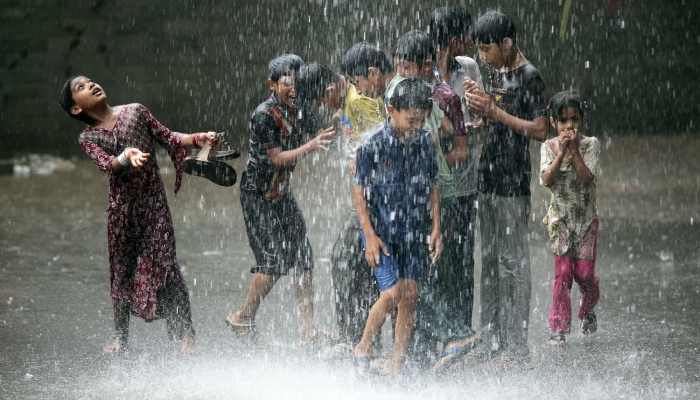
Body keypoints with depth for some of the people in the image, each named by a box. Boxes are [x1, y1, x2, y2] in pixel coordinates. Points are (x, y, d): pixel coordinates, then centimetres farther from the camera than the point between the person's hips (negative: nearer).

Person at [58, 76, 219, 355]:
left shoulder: (135, 112, 5)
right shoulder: (88, 139, 2)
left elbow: (167, 137, 8)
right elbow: (106, 164, -15)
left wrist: (198, 139, -7)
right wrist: (125, 157, -36)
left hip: (153, 199, -1)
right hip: (121, 206, 1)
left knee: (164, 263, -7)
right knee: (122, 267, 6)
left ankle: (185, 334, -5)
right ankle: (120, 335, 19)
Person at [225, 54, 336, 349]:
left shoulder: (301, 110, 3)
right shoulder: (265, 115, -19)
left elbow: (317, 139, 2)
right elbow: (277, 158, -23)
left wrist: (331, 131, -18)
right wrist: (310, 147, -34)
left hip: (282, 192, 7)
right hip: (259, 194, -7)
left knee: (302, 257, 1)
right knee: (273, 259, -12)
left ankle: (309, 330, 3)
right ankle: (243, 319, 6)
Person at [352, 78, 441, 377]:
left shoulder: (424, 141, 1)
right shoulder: (373, 144, -14)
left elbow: (432, 185, 12)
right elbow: (358, 189, -9)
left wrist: (436, 227, 6)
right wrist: (370, 235, -13)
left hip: (410, 230, 5)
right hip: (380, 229, -5)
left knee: (410, 294, -2)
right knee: (392, 292, -15)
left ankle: (396, 370, 4)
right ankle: (363, 351, 6)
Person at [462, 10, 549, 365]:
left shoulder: (529, 76, -11)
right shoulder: (497, 73, 14)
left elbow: (539, 130, -15)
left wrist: (494, 111, -17)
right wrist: (477, 102, 2)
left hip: (514, 184, -9)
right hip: (489, 179, 9)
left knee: (513, 262, -6)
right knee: (490, 261, 11)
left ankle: (517, 346, -2)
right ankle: (491, 340, 17)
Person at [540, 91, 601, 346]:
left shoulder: (590, 145, -6)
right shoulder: (548, 147, -3)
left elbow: (588, 178, -18)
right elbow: (547, 179, -17)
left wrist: (574, 150, -22)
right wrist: (561, 152, -23)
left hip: (586, 217, 0)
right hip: (560, 217, 0)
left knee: (585, 272, -1)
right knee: (562, 272, -7)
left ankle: (587, 311, 30)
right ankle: (559, 329, -2)